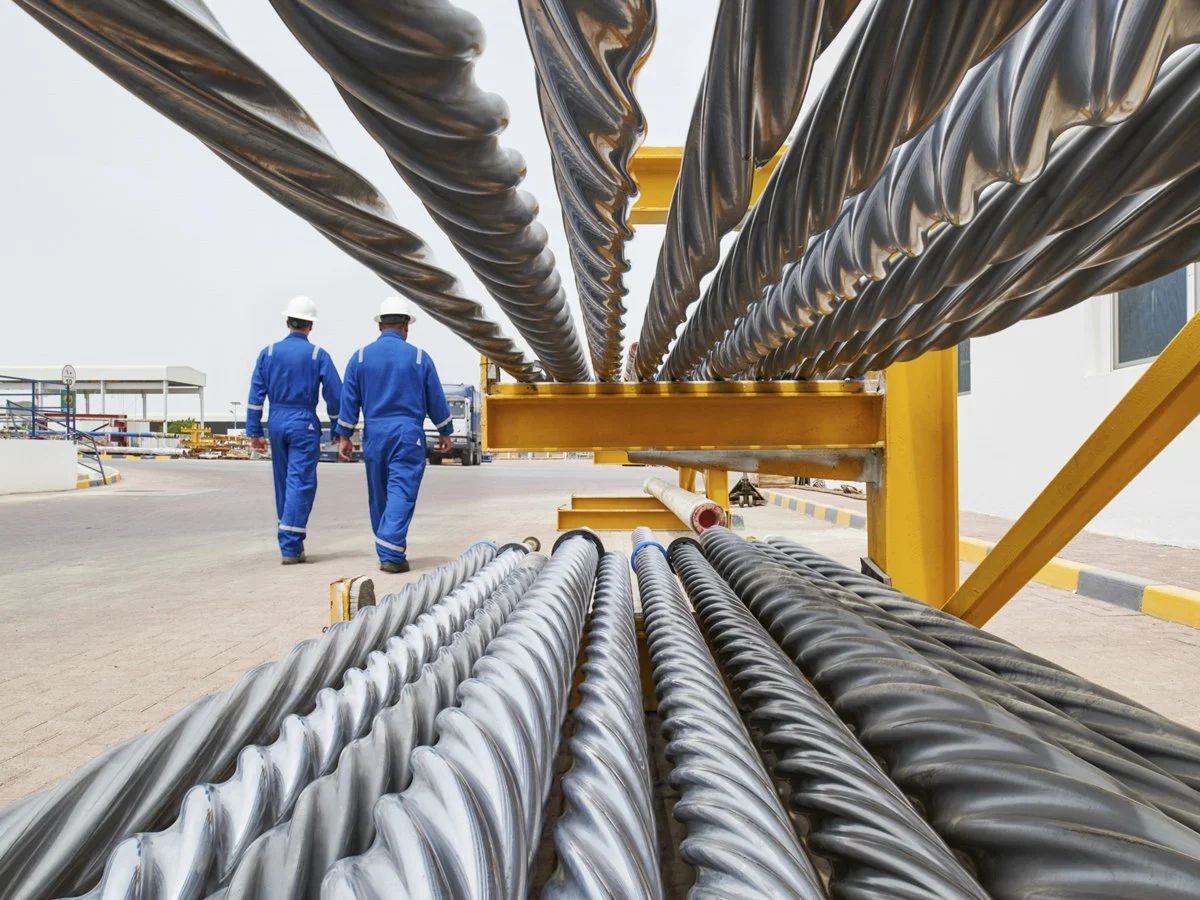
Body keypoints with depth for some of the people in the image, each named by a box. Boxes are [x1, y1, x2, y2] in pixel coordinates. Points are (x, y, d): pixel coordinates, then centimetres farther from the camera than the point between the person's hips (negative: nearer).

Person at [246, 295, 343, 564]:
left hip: (277, 423, 4)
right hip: (304, 424, -4)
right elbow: (335, 396, -5)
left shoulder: (268, 352, 4)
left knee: (284, 482, 15)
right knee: (301, 484, -3)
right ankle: (290, 547, -6)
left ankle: (291, 540, 28)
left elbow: (256, 395, 4)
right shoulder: (318, 355, -5)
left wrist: (254, 431, 8)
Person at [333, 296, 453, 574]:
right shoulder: (418, 357, 0)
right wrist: (445, 432, 13)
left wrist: (344, 435, 11)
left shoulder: (360, 357, 6)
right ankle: (392, 554, -13)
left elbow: (349, 400, 6)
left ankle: (387, 552, 23)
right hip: (408, 434, -3)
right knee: (402, 493, -5)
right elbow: (436, 400, 4)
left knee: (379, 496, 13)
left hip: (374, 435, 3)